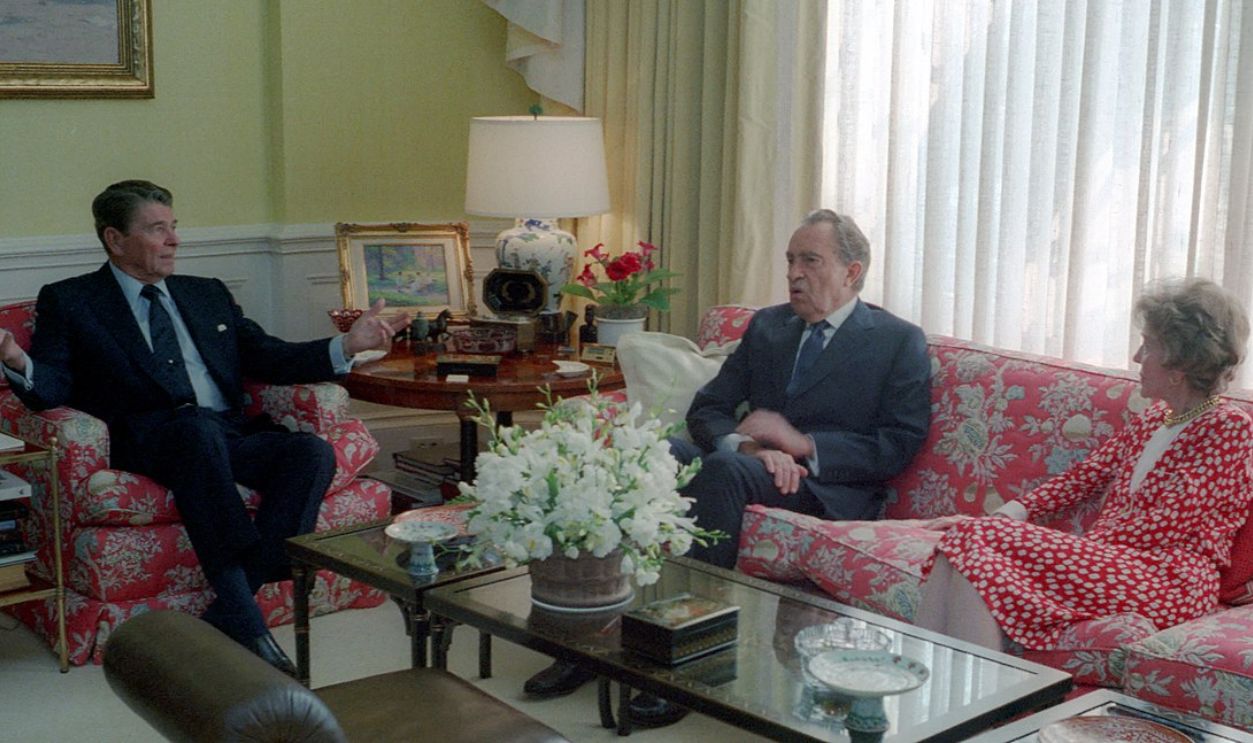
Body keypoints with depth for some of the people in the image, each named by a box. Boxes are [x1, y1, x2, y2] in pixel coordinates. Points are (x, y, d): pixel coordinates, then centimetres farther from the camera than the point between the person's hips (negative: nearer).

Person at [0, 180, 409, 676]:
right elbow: (52, 390, 2)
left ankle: (226, 615, -28)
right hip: (145, 443, -5)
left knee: (313, 452, -25)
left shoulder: (208, 295, 26)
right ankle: (245, 622, -43)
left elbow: (269, 359, 23)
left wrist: (347, 345, 9)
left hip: (231, 435, 5)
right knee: (198, 428, -39)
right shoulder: (69, 302, 13)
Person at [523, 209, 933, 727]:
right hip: (748, 466, 5)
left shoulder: (900, 342, 7)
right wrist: (746, 445, -10)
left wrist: (802, 444, -13)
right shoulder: (766, 326, 21)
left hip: (831, 487, -5)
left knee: (723, 468, -36)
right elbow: (707, 409, 13)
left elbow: (899, 446, -4)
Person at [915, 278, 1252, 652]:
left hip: (1167, 582, -7)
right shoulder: (1154, 418, 23)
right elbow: (1086, 475, 16)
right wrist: (1013, 513, 3)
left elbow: (1168, 525, -11)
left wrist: (1081, 543, -11)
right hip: (1108, 560, 7)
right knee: (965, 538, -18)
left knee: (979, 540, -26)